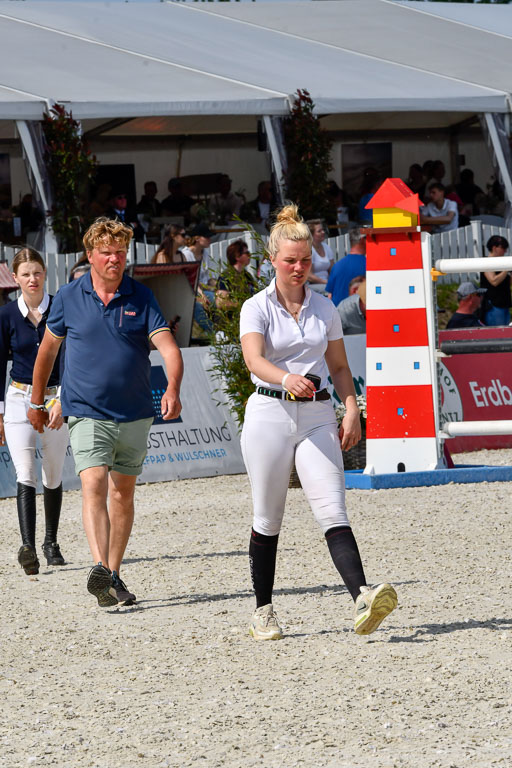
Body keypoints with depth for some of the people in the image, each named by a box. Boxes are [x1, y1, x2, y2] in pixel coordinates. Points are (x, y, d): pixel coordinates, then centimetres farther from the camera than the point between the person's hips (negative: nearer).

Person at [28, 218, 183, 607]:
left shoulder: (141, 297, -1)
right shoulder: (69, 297, 0)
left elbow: (168, 346, -10)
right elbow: (49, 347, 13)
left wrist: (173, 388, -29)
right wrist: (37, 401, 18)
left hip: (135, 414, 2)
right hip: (87, 412, -2)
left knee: (123, 494, 11)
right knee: (94, 485, -20)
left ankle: (115, 574, 23)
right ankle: (100, 570, -33)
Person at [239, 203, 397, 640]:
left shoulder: (325, 309, 10)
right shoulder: (257, 308, -2)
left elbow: (339, 367, 17)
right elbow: (253, 358, -19)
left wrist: (352, 408, 0)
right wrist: (286, 378, -40)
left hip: (317, 415, 2)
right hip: (270, 413, -2)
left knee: (332, 510, -13)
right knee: (268, 519, 6)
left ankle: (363, 601, -29)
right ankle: (263, 612, 19)